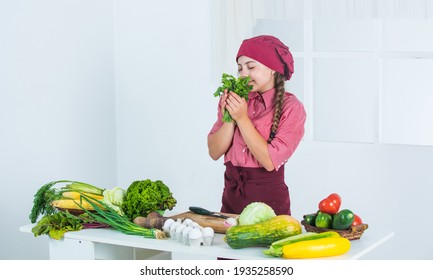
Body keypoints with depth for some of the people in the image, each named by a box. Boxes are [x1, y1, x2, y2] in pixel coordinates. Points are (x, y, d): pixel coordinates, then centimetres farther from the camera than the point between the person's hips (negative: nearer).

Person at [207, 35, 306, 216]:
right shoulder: (236, 101, 3)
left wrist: (242, 118, -17)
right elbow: (214, 152, 0)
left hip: (269, 201, -4)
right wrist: (229, 118, -14)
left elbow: (271, 161, -17)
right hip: (231, 196, 4)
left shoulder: (291, 108, -8)